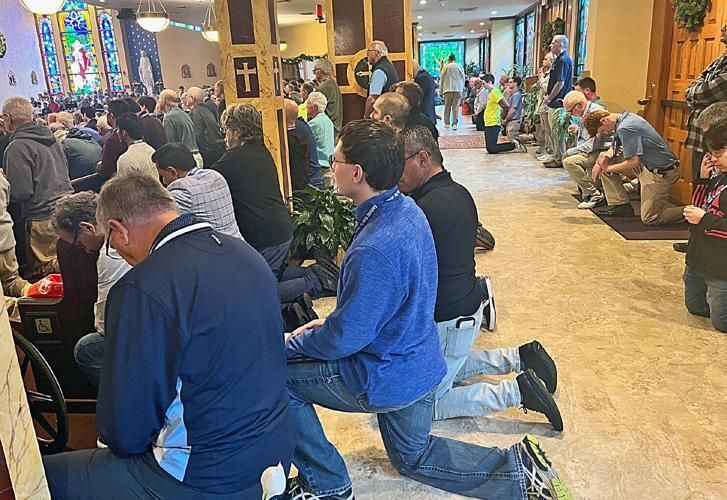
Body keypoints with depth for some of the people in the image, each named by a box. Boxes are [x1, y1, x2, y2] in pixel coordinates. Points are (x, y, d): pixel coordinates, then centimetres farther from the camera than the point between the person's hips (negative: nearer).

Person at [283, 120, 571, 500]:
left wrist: (291, 343, -8)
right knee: (414, 457, 29)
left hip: (385, 379, -9)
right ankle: (519, 469, 20)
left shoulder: (373, 250, -34)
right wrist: (330, 323, 7)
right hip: (421, 364, 9)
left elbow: (344, 340, -25)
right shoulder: (406, 209, -3)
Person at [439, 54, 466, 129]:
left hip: (448, 89, -1)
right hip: (458, 89, 1)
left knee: (447, 106, 7)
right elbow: (463, 78, 10)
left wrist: (441, 92, 9)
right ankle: (455, 123, -5)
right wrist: (462, 88, 20)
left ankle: (447, 123, 8)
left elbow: (442, 79, 4)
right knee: (456, 106, 0)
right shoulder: (459, 66, 5)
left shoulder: (446, 67, 2)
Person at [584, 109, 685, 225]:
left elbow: (633, 162, -26)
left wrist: (609, 168, -12)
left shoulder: (624, 129, -26)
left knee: (649, 219, -4)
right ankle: (620, 205, 13)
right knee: (607, 163, 8)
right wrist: (603, 159, -1)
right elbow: (615, 148, 17)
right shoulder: (626, 117, 5)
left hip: (661, 172, -10)